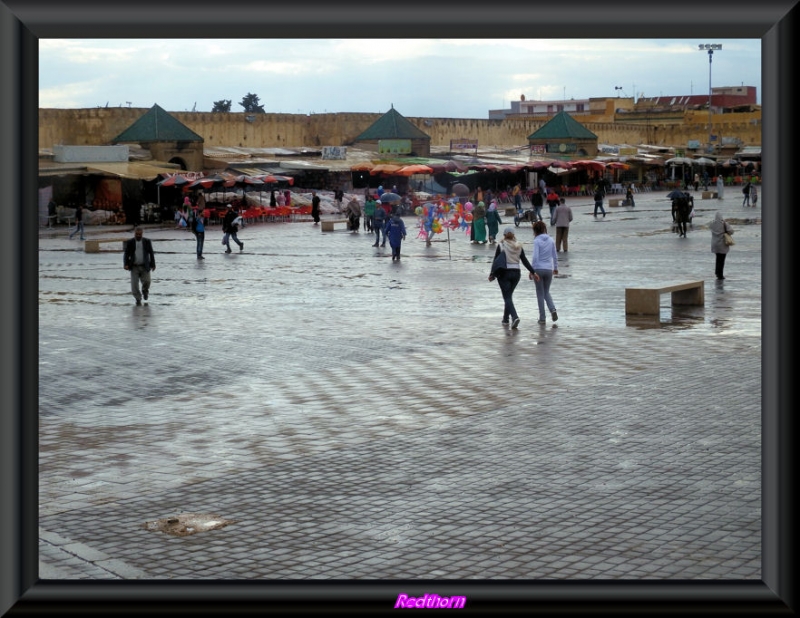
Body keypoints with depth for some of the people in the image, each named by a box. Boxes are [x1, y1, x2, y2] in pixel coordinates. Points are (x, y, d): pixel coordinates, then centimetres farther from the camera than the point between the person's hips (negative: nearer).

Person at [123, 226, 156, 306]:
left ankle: (145, 290, 23)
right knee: (134, 284, -5)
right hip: (134, 267, 0)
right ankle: (138, 299, 14)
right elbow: (126, 254, -1)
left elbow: (151, 254, 7)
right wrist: (126, 264, -13)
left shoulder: (147, 241, 2)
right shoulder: (129, 242, 0)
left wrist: (153, 264, 4)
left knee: (146, 281, -12)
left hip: (145, 267, 0)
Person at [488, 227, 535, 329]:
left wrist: (492, 274, 0)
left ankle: (514, 317, -26)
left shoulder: (501, 245, -8)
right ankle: (506, 319, 25)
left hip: (504, 273, -5)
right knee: (509, 296, 19)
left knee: (507, 297, -6)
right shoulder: (519, 246, 4)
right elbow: (524, 260, 3)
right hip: (516, 273, 5)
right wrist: (532, 271, 9)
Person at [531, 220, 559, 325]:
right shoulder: (551, 240, 4)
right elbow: (555, 256, 9)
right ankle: (553, 309, -6)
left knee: (540, 293, 6)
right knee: (546, 292, 18)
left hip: (538, 269, -4)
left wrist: (533, 271, -11)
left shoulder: (537, 241, -9)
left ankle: (542, 318, 7)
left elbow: (535, 257, -15)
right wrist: (556, 268, 22)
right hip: (549, 269, 4)